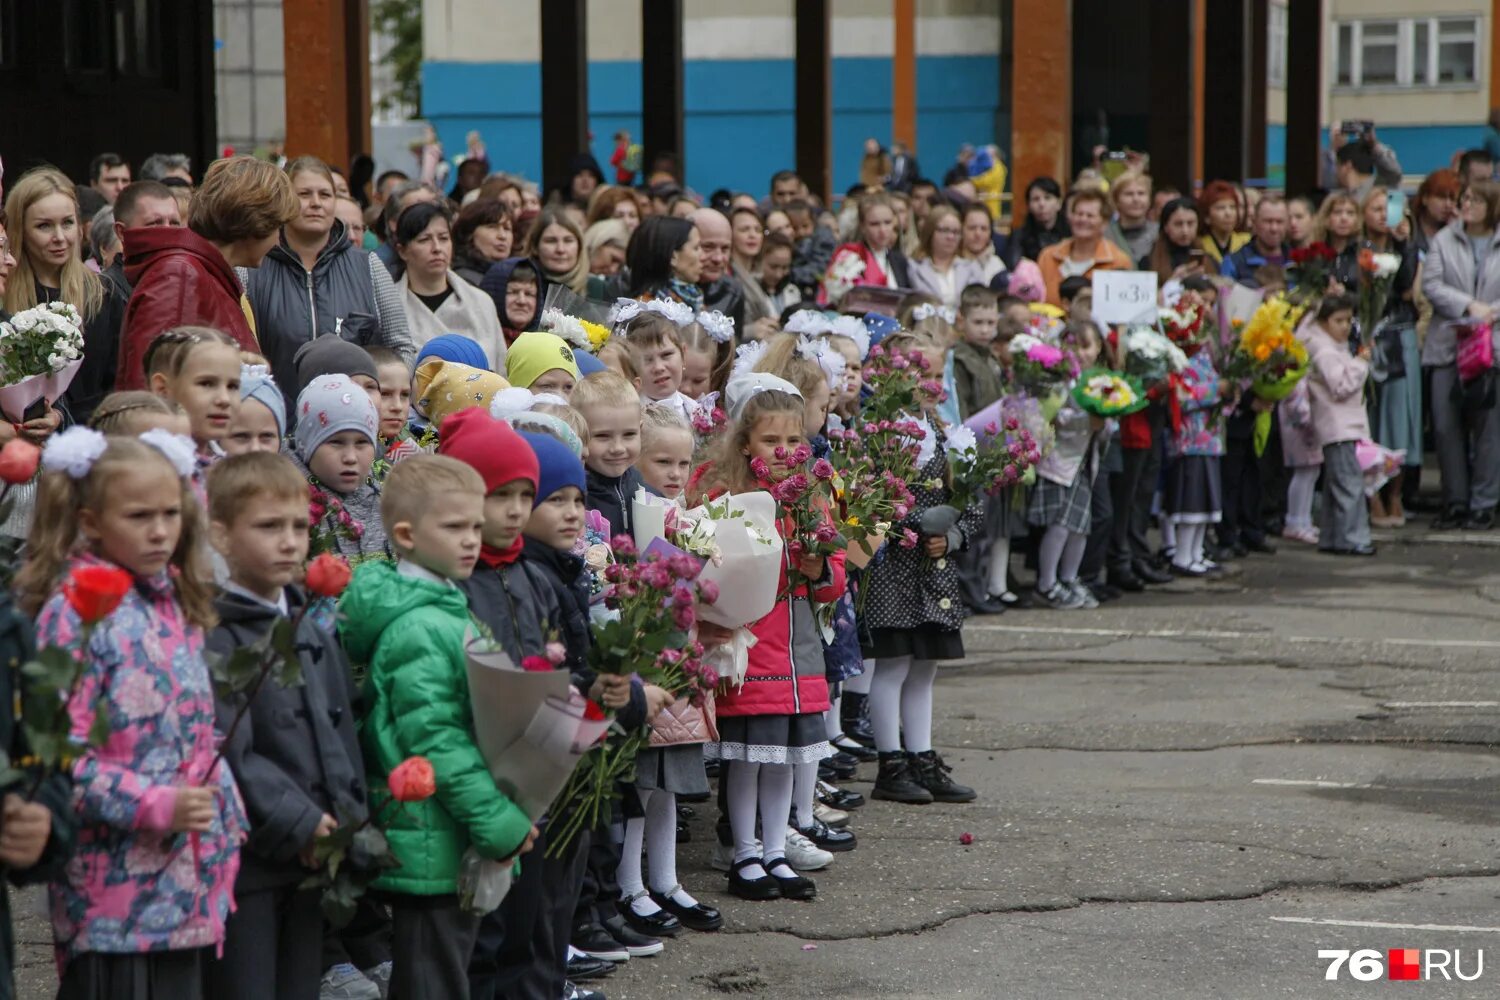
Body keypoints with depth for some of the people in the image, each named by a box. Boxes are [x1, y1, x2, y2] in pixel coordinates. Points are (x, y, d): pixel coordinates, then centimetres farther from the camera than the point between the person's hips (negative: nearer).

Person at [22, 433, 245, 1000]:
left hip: (185, 883, 7)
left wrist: (226, 827, 13)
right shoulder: (75, 612, -11)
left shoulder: (175, 603, 12)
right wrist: (158, 806, -21)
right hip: (116, 888, -7)